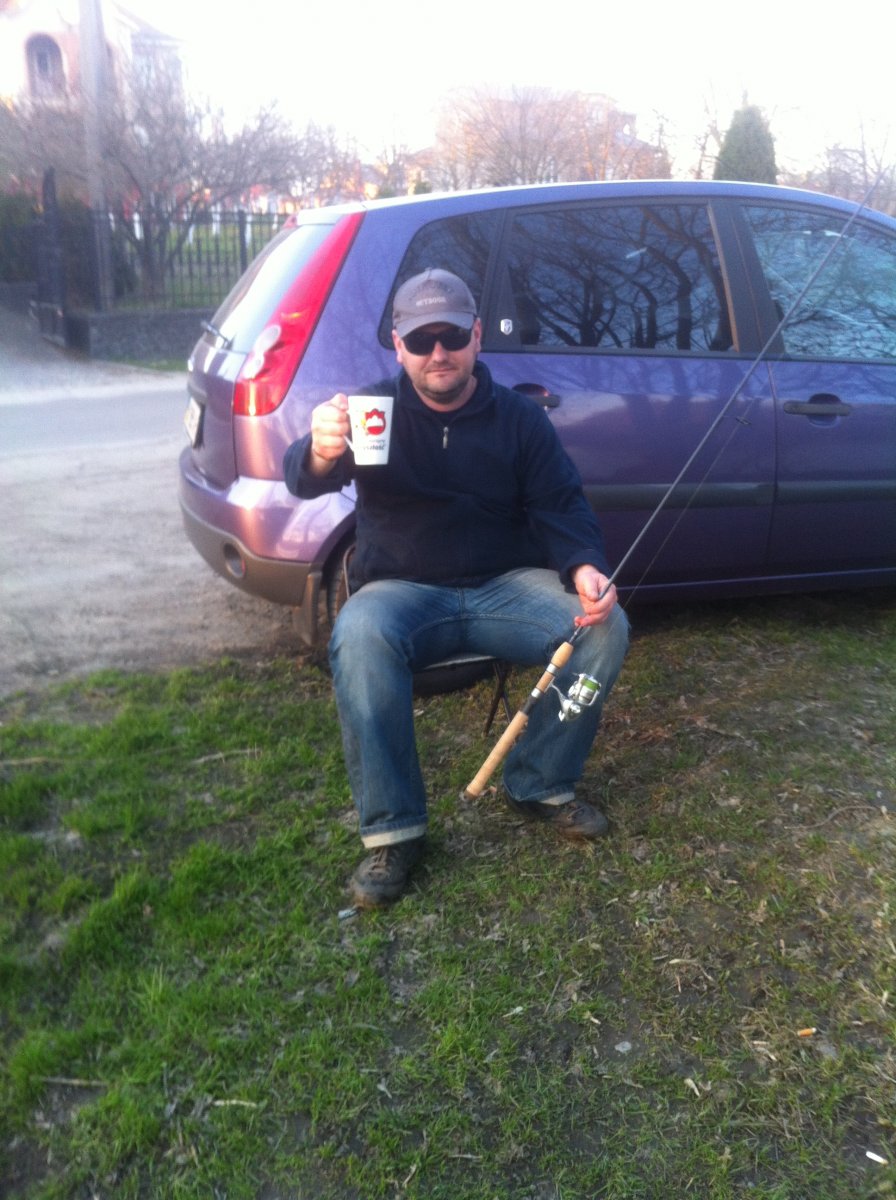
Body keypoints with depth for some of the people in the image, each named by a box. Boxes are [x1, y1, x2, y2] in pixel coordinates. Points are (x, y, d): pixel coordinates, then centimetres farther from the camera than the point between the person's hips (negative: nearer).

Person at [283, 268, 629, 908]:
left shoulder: (520, 417, 5)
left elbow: (562, 506, 1)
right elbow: (303, 480, -20)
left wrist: (585, 566, -22)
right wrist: (320, 454, -46)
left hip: (507, 585, 3)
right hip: (404, 590, -2)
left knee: (606, 627, -22)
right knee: (358, 637, -35)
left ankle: (541, 784, -2)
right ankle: (393, 830, -22)